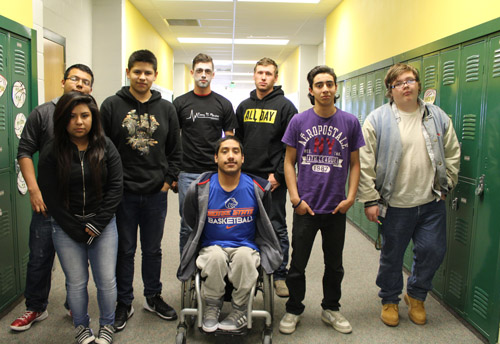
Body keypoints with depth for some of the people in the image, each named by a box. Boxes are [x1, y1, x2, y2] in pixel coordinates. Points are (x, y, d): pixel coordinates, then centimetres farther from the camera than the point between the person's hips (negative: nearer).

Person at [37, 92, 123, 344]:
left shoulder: (106, 147, -1)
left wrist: (96, 225, -9)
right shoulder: (51, 153, -3)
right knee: (76, 282, 7)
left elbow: (115, 187, -4)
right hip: (66, 227, 0)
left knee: (106, 280, 3)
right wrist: (78, 231, -9)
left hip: (103, 224, 1)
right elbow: (51, 198, -4)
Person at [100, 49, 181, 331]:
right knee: (125, 250, 10)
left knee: (153, 250, 15)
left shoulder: (167, 109, 6)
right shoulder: (112, 106, -2)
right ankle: (124, 303, 27)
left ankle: (154, 297, 33)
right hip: (122, 193, -2)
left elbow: (175, 150, 10)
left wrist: (169, 179, 1)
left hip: (156, 194, 2)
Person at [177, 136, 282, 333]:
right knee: (215, 255, -34)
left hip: (246, 246, 0)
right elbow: (190, 221, 13)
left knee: (244, 255, -34)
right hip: (211, 247, 0)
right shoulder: (200, 189, -4)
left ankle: (239, 312, -13)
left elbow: (263, 221, 16)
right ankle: (211, 309, -10)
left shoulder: (257, 188, -2)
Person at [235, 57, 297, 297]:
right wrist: (238, 168, 7)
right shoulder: (244, 106, 12)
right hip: (246, 177, 5)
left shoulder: (285, 106, -2)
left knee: (276, 228, 3)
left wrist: (279, 174, -12)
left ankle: (280, 275, 16)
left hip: (273, 179, -4)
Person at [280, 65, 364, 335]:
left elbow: (354, 163, 5)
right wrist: (295, 198, -7)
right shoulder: (299, 121, -2)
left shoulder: (350, 122, 0)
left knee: (334, 264, 16)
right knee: (298, 264, 10)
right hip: (306, 207, -1)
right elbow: (289, 161, 1)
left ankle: (330, 308, 36)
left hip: (337, 208, 1)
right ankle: (294, 310, 30)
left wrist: (351, 197, -5)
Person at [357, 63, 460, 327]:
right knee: (392, 256, 10)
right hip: (395, 205, -3)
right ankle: (389, 300, 34)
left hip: (432, 203, 3)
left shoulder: (438, 117, 6)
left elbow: (452, 153, 14)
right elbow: (365, 164, -9)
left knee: (433, 251, 9)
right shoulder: (377, 120, -6)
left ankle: (416, 295, 36)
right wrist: (370, 200, -11)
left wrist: (446, 184, 8)